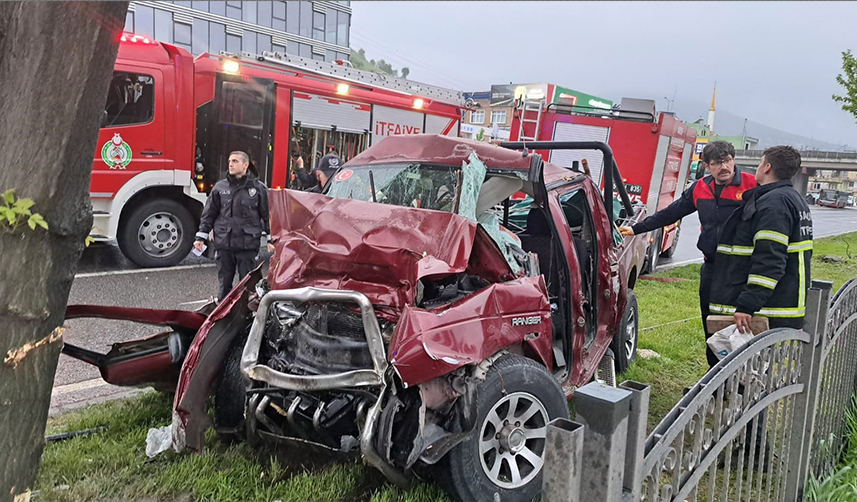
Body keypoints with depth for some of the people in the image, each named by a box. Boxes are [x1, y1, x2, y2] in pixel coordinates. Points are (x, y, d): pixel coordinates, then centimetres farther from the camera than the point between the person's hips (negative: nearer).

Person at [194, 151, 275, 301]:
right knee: (224, 282, 9)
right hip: (223, 244, 2)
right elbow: (209, 214, 12)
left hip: (248, 244, -2)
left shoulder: (258, 188, 2)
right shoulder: (220, 187, 8)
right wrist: (201, 237, 7)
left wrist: (271, 239, 2)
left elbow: (267, 215, 5)